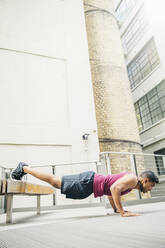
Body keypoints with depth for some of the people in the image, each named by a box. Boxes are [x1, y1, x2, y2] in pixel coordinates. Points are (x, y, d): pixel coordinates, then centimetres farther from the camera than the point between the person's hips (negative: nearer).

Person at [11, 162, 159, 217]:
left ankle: (24, 168, 23)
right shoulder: (132, 179, -13)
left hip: (90, 181, 8)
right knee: (54, 181, -1)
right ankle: (24, 168, 10)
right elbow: (114, 188, -32)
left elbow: (110, 192, 28)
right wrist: (123, 212, -25)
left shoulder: (130, 180, 17)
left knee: (55, 182, 14)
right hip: (88, 182, -8)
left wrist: (116, 209, 23)